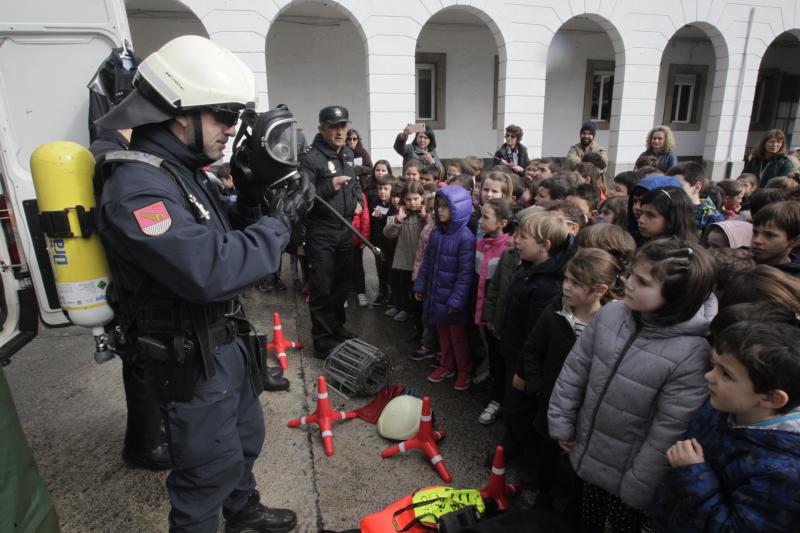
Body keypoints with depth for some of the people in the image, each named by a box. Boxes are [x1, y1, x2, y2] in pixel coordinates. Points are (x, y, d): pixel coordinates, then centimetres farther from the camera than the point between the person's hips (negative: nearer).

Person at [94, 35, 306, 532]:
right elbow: (212, 271, -36)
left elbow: (223, 239, 11)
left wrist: (250, 197, -4)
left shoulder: (187, 172, 7)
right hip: (192, 361, -9)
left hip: (229, 342, 10)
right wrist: (280, 220, -24)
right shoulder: (137, 188, -25)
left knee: (245, 436, 27)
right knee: (210, 466, 10)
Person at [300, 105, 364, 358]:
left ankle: (337, 325, 37)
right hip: (320, 232, -7)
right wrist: (330, 187, -31)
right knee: (322, 288, 0)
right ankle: (323, 341, 11)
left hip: (345, 228, 8)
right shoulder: (311, 157, -15)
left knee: (342, 282, 19)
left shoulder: (348, 154, 10)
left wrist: (359, 200, 8)